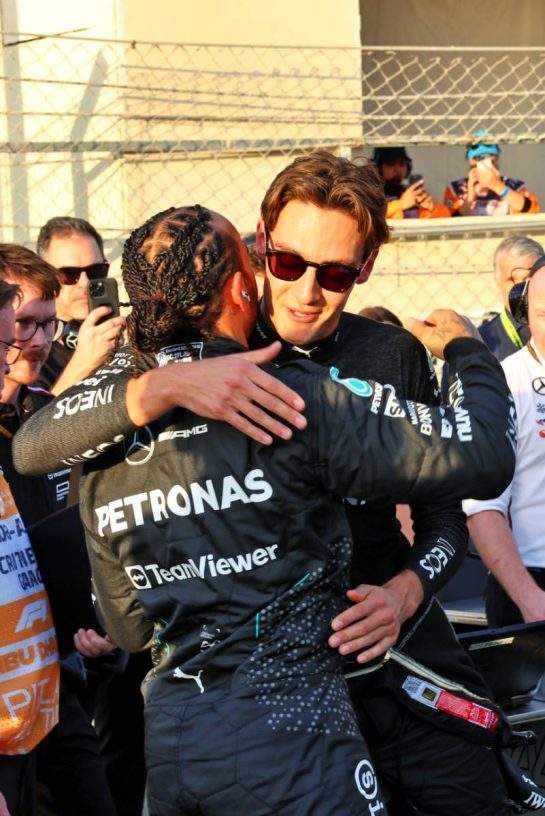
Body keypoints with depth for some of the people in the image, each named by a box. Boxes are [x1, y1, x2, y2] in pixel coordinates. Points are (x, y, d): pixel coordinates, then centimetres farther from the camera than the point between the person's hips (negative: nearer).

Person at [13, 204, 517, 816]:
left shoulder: (102, 454, 5)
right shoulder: (297, 400, -13)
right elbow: (482, 455, -13)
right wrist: (468, 350, 8)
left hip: (162, 740, 7)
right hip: (284, 738, -6)